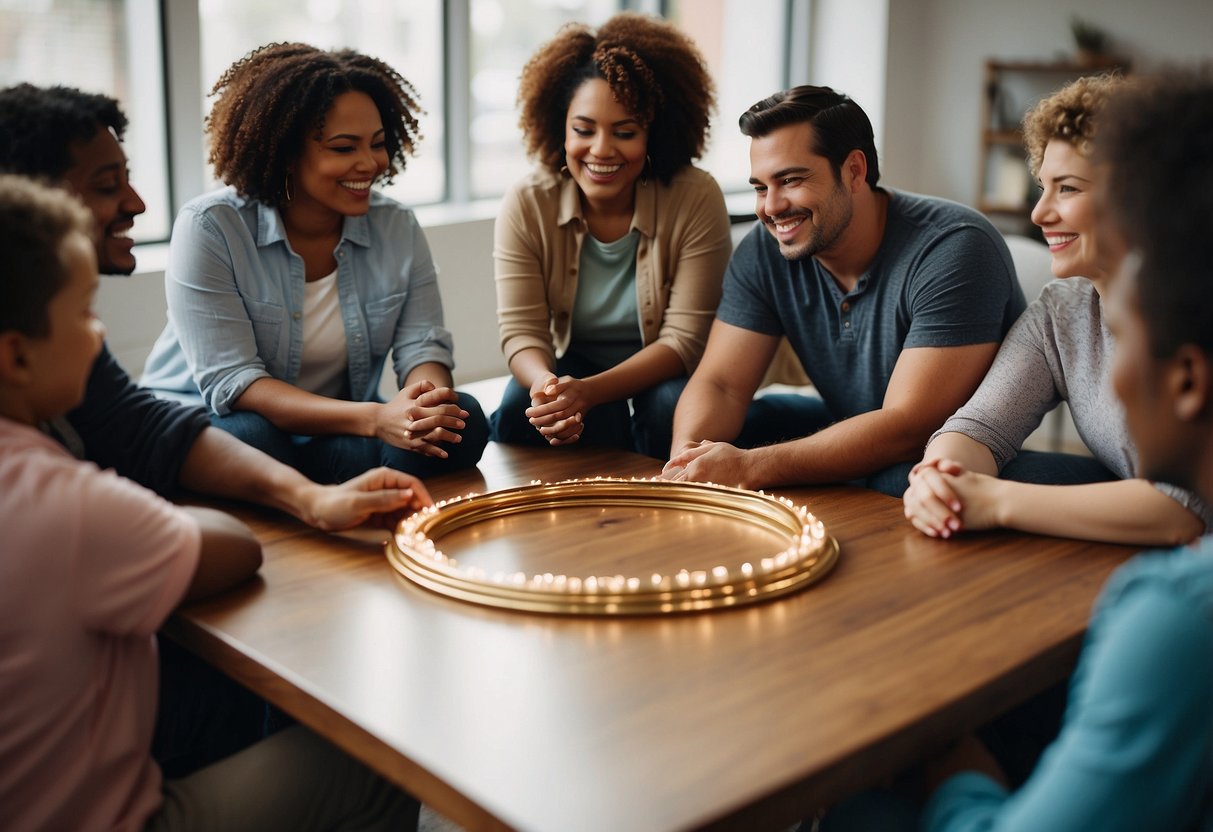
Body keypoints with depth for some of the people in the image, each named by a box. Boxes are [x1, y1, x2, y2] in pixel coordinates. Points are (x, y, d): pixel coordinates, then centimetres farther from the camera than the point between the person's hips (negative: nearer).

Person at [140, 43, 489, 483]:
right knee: (249, 439, -39)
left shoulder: (397, 227, 0)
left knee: (462, 419, -22)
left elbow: (423, 346, -5)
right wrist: (375, 418, -36)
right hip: (201, 423, -5)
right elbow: (231, 382, -22)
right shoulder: (209, 227, -14)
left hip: (334, 430, 5)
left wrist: (427, 399, -33)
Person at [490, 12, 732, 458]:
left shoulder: (697, 200, -19)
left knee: (671, 410, -34)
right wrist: (546, 383, -40)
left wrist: (589, 391, -36)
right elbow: (521, 331, -14)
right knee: (521, 409, -29)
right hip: (572, 366, 2)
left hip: (662, 372, -1)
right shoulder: (526, 206, -12)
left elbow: (685, 338, -20)